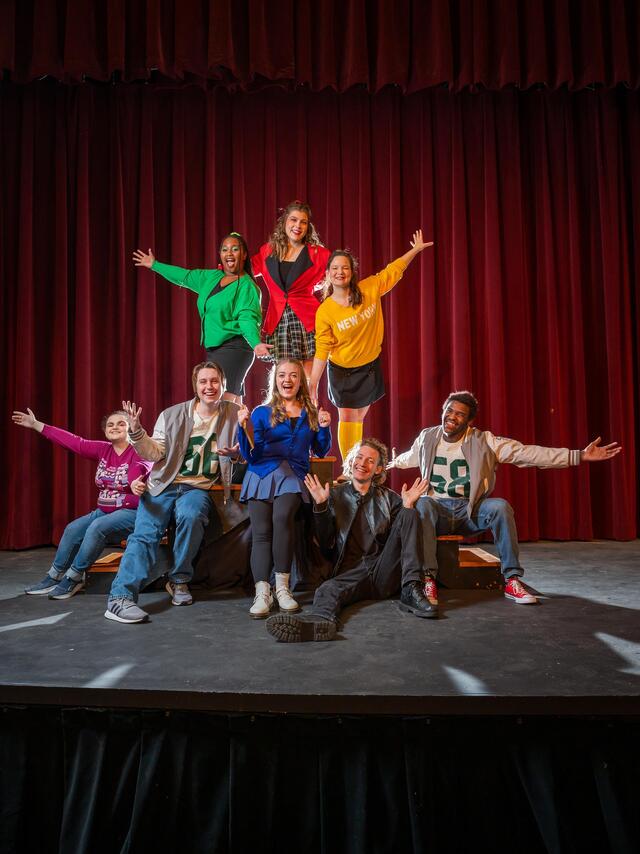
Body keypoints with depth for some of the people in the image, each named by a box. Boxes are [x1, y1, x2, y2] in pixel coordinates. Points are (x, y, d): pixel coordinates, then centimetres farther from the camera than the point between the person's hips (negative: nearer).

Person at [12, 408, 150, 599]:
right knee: (73, 528, -9)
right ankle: (54, 577, 6)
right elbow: (73, 441, 6)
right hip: (104, 510, 7)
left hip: (131, 512, -7)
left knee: (97, 527, -28)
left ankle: (74, 578, -13)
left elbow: (142, 471, -32)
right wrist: (36, 425, 6)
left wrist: (136, 486, -58)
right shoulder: (103, 450, 7)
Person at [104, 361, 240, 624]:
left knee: (191, 515, -33)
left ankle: (179, 580, -13)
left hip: (198, 487, 0)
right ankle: (121, 597, -25)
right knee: (146, 532, -21)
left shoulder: (232, 413, 6)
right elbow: (154, 454, 1)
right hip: (164, 484, 1)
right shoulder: (172, 415, 5)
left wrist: (235, 453, -14)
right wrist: (136, 432, -16)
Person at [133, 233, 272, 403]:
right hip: (213, 349, 8)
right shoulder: (211, 277, 15)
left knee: (225, 399, -20)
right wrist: (155, 265, 38)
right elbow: (184, 276, 29)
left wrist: (256, 343, -38)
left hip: (234, 348, -8)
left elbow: (248, 319, -19)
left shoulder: (247, 286, -8)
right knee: (232, 403, 8)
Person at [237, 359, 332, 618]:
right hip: (263, 474, 1)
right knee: (261, 531, -19)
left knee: (283, 516, -29)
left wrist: (324, 428, 3)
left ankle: (282, 586, -21)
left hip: (294, 476, 0)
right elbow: (250, 455, 7)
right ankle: (262, 592, -20)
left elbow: (320, 452, 20)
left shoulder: (310, 413, 17)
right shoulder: (262, 412, 12)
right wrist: (244, 429, -8)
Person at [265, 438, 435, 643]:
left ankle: (411, 590, -25)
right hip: (350, 571, -1)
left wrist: (407, 505, -2)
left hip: (384, 571, 2)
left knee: (409, 514, -13)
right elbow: (326, 545, 8)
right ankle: (320, 620, -68)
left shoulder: (389, 498, 19)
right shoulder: (334, 495, 15)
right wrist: (321, 505, -4)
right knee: (328, 590, -33)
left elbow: (404, 534, 11)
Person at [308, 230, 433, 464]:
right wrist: (313, 384, -16)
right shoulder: (324, 311, -16)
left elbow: (394, 270, 4)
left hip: (370, 367, 2)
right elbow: (321, 350, -14)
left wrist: (416, 249, 4)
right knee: (347, 418, 0)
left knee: (358, 418, 13)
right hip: (342, 371, -2)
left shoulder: (370, 289, -11)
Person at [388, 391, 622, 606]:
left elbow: (527, 453, -12)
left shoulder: (484, 441, -5)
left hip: (470, 511, 0)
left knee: (500, 506, -30)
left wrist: (579, 456, -19)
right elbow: (408, 458, 24)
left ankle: (512, 580, -19)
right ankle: (428, 578, -35)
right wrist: (393, 463, 43)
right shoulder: (427, 438, 0)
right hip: (437, 508, 0)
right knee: (422, 505, -35)